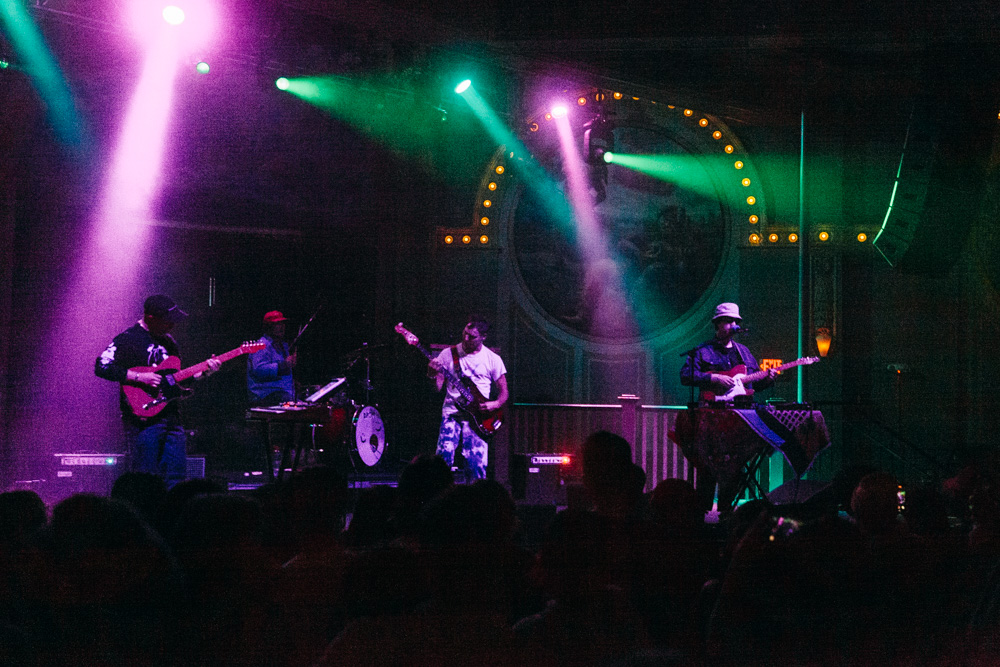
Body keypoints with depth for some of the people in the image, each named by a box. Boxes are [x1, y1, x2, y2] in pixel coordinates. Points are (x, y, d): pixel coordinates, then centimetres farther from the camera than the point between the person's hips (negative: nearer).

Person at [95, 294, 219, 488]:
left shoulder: (168, 341, 18)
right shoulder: (128, 339, -7)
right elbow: (101, 367, -17)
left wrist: (203, 372, 9)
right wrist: (139, 377, -20)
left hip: (171, 418, 8)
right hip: (144, 419, -7)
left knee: (176, 479, 6)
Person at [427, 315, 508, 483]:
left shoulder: (493, 359, 5)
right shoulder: (448, 354, 5)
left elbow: (503, 392, 11)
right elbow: (437, 388, 5)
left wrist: (495, 404, -9)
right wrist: (432, 374, -16)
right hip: (452, 414, 0)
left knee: (477, 466, -9)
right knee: (444, 457, -17)